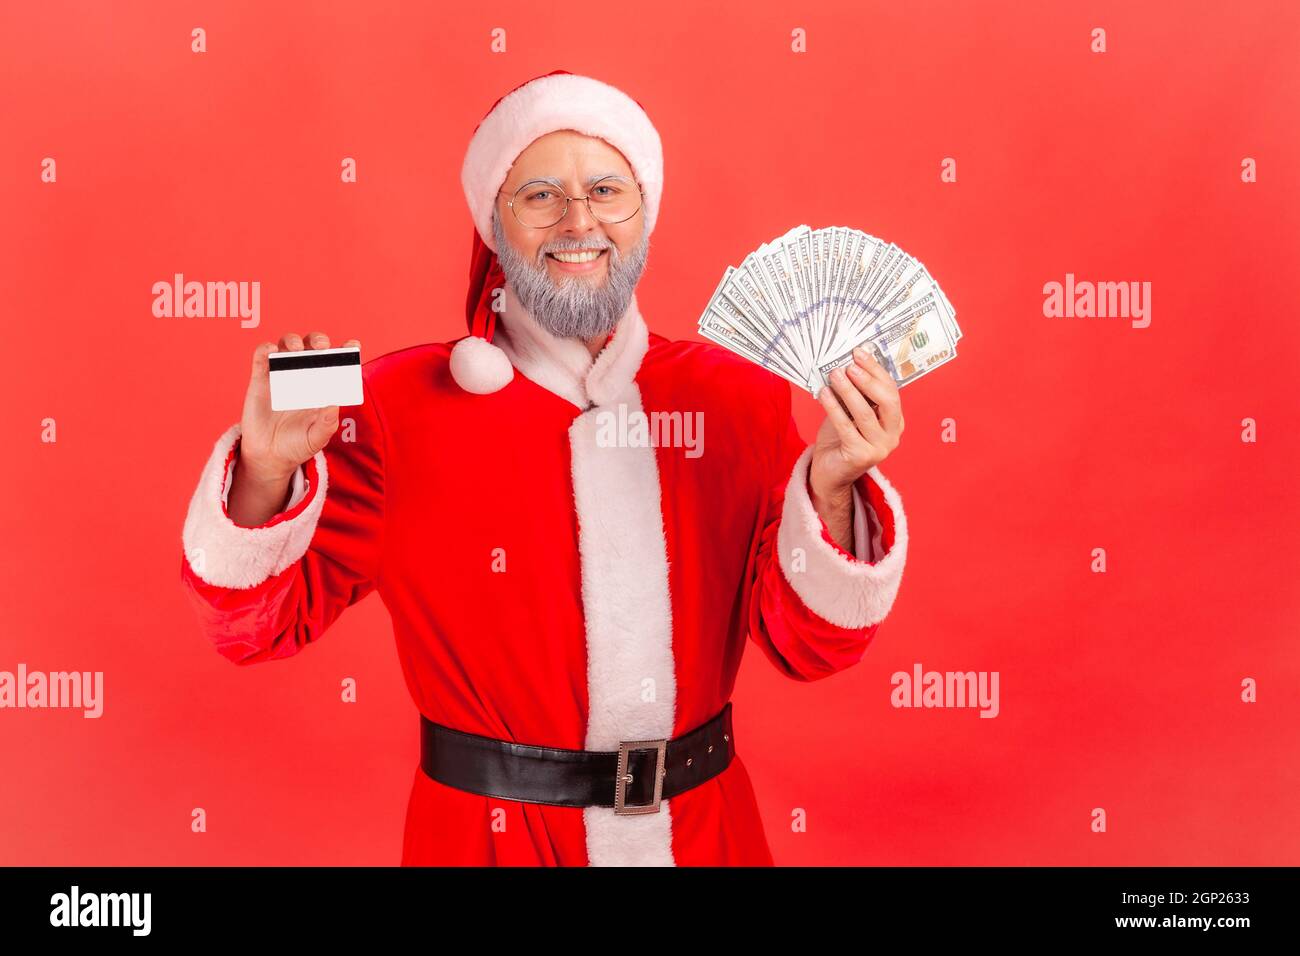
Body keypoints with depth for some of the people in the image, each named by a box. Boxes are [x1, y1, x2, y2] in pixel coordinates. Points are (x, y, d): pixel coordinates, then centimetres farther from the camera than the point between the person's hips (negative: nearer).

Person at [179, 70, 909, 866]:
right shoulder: (402, 405, -10)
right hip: (488, 833, -2)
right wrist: (268, 472, -25)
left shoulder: (740, 397, -4)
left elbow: (810, 647, -6)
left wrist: (830, 491, -23)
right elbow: (261, 625, -8)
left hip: (703, 830, 2)